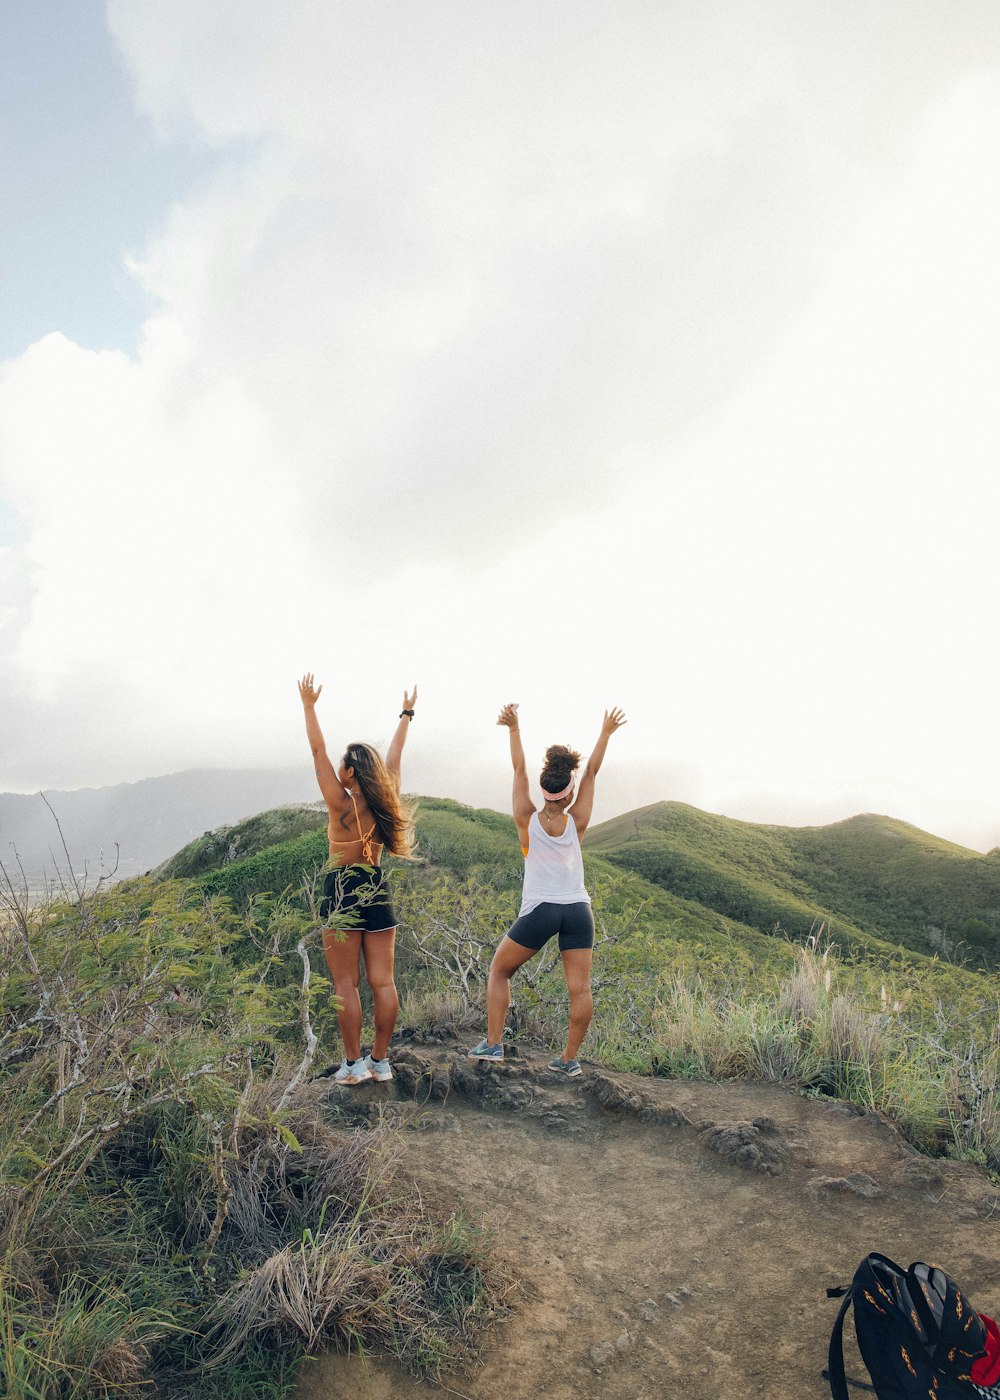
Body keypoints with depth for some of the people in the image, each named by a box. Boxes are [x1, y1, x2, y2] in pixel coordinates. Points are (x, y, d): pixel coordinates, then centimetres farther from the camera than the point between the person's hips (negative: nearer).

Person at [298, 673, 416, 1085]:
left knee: (345, 984, 2)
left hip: (343, 894, -5)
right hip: (378, 893, 5)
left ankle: (353, 1063, 4)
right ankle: (380, 1060, 13)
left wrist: (309, 705, -1)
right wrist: (406, 715, 27)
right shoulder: (383, 802, 1)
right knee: (382, 982, 6)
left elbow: (318, 751, -8)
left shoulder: (342, 804, -11)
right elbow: (394, 758, 15)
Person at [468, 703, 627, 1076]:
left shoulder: (528, 821, -4)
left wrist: (514, 728, 6)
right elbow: (592, 772, 6)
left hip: (539, 911, -1)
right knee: (579, 987, 4)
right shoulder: (576, 822, -2)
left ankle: (493, 1043, 12)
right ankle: (569, 1058, 5)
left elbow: (519, 769, 0)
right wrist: (606, 732, 15)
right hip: (577, 910, 1)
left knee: (499, 970, 15)